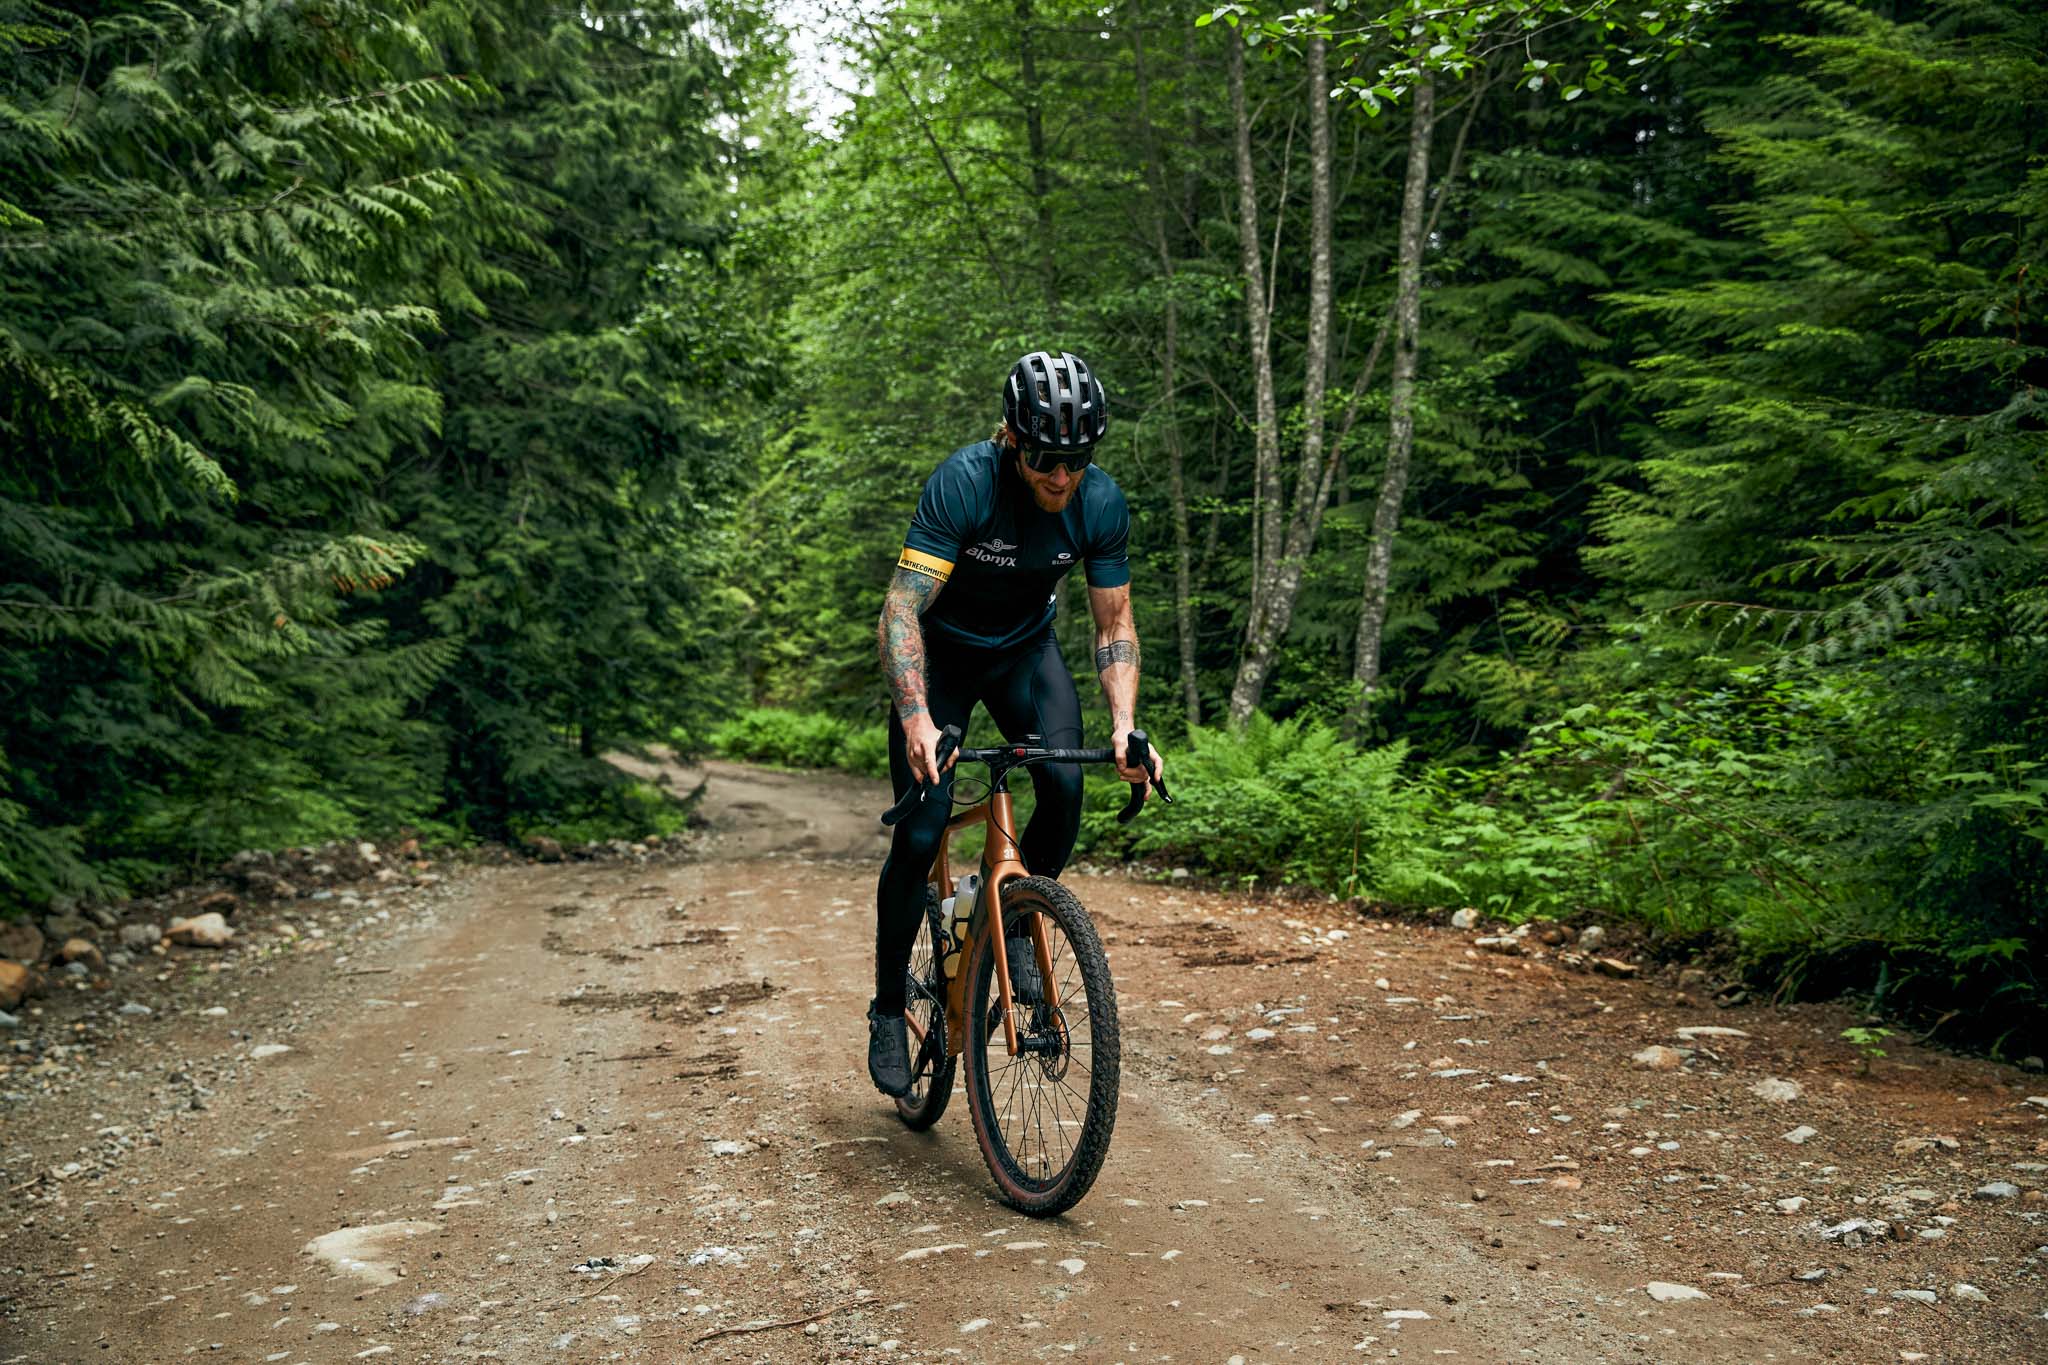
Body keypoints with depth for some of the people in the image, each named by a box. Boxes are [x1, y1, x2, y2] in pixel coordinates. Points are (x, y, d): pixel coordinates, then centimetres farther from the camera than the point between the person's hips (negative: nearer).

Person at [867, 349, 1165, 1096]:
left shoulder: (1102, 501, -20)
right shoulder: (964, 481, -31)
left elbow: (1114, 625, -11)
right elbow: (901, 611, -34)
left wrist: (1124, 726, -26)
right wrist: (916, 719, -48)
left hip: (1025, 650, 3)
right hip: (941, 654, -3)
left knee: (1065, 782, -24)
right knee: (920, 837, -10)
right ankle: (889, 1006, 10)